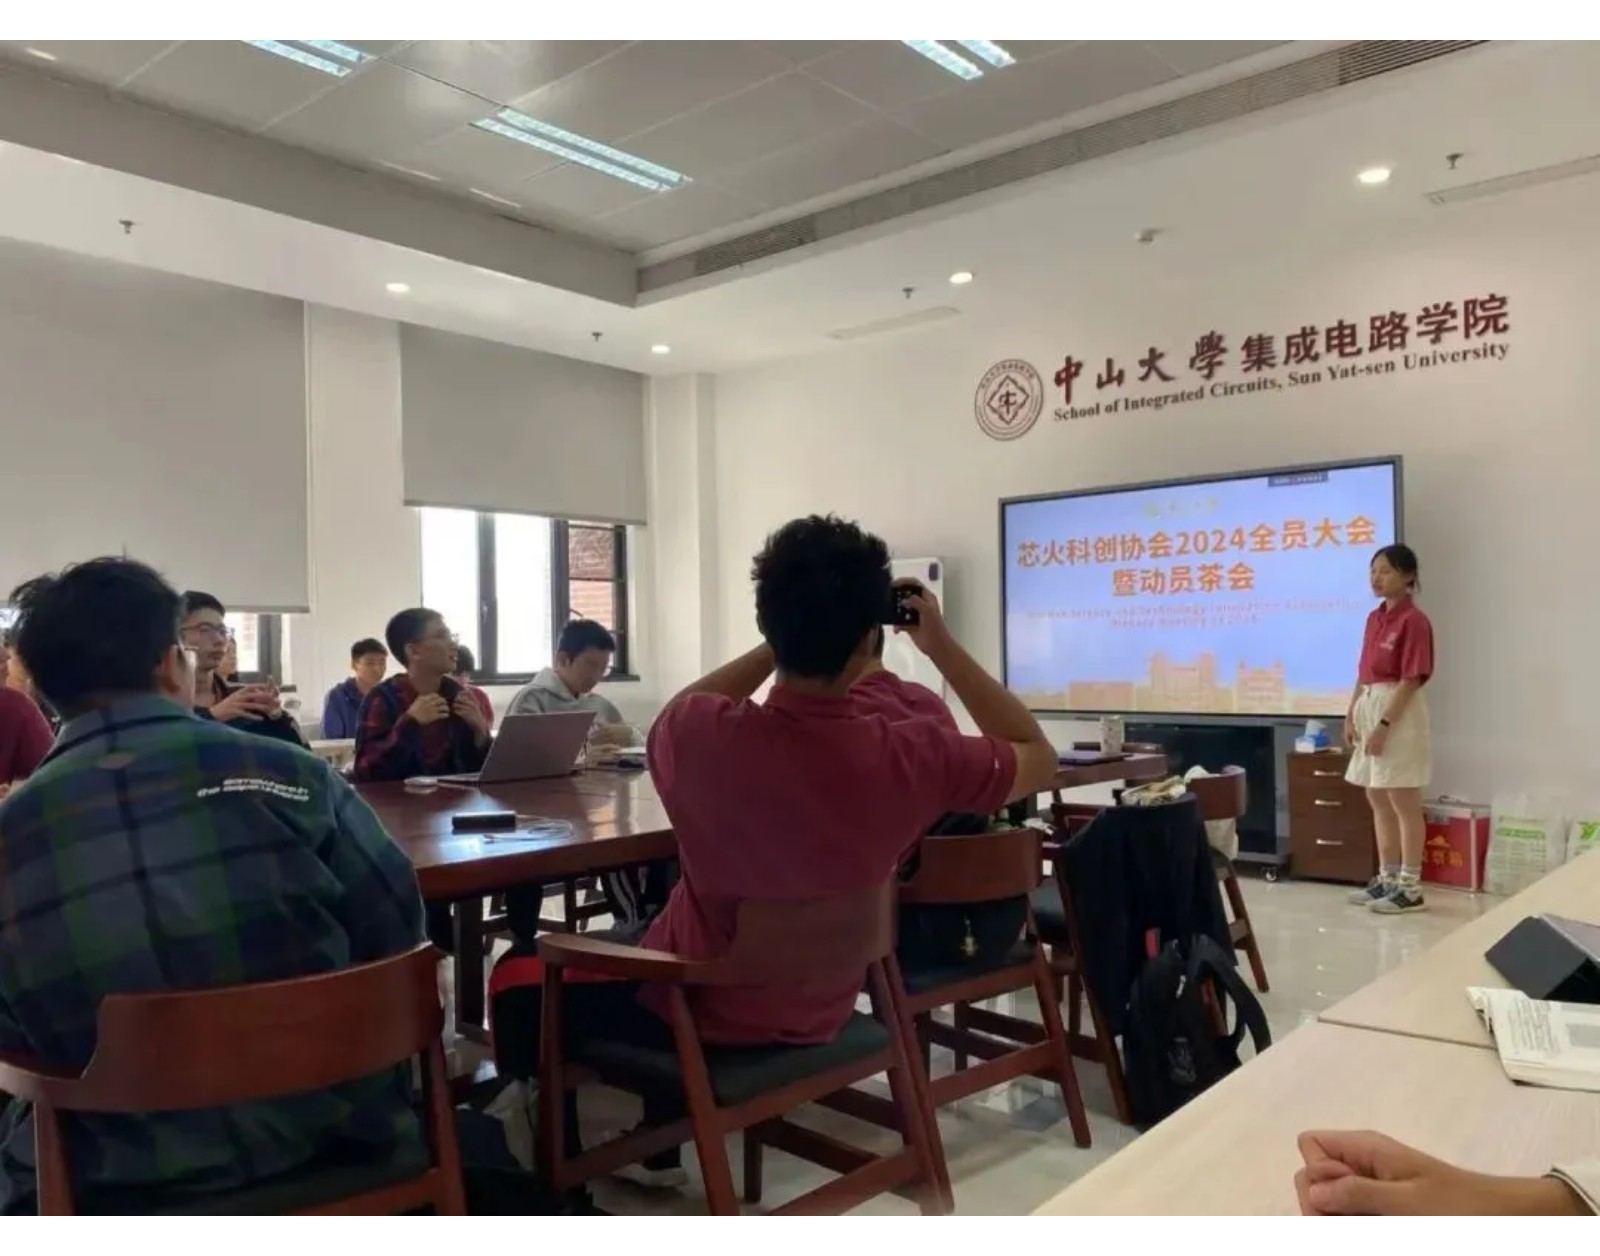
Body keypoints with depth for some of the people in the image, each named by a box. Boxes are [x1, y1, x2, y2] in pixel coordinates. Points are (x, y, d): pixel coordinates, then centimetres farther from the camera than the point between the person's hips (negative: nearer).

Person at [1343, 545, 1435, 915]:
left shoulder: (1413, 620, -13)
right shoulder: (1374, 618, 13)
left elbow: (1411, 679, -18)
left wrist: (1384, 724, -20)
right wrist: (1351, 714, 11)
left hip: (1399, 714, -9)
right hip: (1369, 709, 9)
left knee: (1404, 803, -2)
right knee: (1377, 799, 14)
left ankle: (1411, 888, 6)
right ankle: (1387, 878, 23)